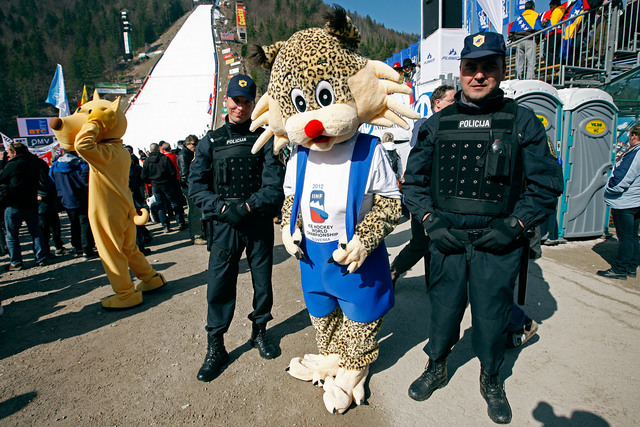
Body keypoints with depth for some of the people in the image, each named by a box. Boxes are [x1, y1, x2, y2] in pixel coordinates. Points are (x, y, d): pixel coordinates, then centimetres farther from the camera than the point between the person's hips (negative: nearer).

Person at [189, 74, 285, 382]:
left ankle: (259, 331, 34)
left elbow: (275, 186, -6)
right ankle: (215, 347, 19)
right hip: (223, 226, 1)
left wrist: (247, 207, -18)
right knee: (219, 285, 2)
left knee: (263, 281, 11)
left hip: (259, 224, 0)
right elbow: (196, 186, 1)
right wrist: (222, 208, -14)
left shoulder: (264, 139, 1)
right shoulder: (211, 141, 6)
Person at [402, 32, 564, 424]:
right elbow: (413, 180, 8)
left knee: (492, 315, 12)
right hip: (447, 241, 1)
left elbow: (547, 183, 2)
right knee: (444, 308, 13)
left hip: (497, 244, -1)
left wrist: (514, 225, -8)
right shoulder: (437, 124, 4)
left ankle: (491, 380, 39)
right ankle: (437, 368, 39)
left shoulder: (523, 122, 1)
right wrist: (430, 221, -4)